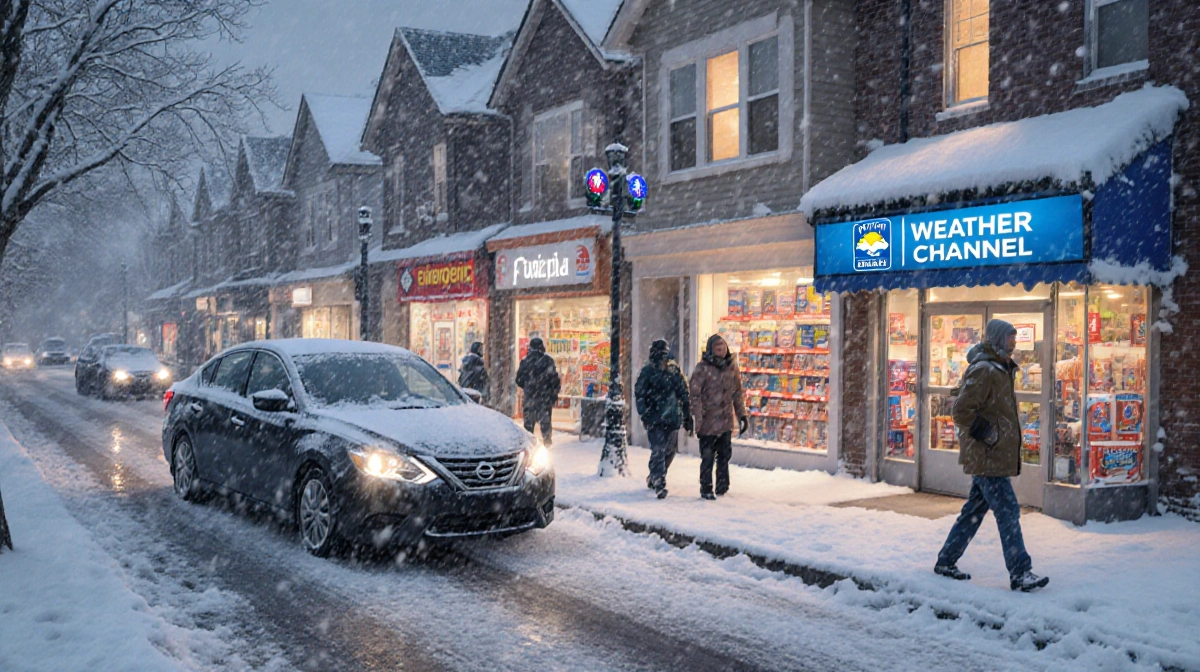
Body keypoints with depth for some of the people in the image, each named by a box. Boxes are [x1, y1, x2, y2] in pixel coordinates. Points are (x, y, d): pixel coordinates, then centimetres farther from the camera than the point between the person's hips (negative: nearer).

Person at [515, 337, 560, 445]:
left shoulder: (525, 361, 1)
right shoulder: (548, 361, -7)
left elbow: (519, 379, 6)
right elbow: (555, 378, -7)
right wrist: (555, 394, 4)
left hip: (530, 396, 2)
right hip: (545, 396, -2)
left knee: (529, 421, 8)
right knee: (545, 420, 3)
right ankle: (547, 441, 2)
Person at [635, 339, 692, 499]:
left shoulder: (674, 369, 8)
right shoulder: (648, 371, -5)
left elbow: (683, 393, 14)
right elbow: (639, 394, -6)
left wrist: (687, 417, 14)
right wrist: (645, 414, -15)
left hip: (673, 418, 5)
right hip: (655, 419, -5)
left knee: (670, 450, 12)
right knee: (658, 451, -12)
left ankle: (654, 478, 31)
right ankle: (659, 485, -9)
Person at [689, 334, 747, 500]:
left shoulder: (731, 367, 7)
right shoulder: (703, 368, -9)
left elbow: (737, 393, 15)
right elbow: (695, 395, -11)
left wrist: (742, 415, 12)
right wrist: (698, 418, -16)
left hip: (726, 420, 5)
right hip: (709, 421, -5)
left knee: (724, 455, 12)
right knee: (708, 456, 0)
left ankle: (722, 485, 24)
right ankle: (706, 489, 10)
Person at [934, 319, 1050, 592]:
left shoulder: (999, 370, 17)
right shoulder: (982, 371, -16)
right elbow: (961, 411, -22)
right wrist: (988, 434, -17)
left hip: (989, 457, 10)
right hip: (988, 458, -10)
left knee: (974, 510, 15)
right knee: (1008, 511, -9)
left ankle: (946, 562, 24)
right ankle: (1020, 573, -6)